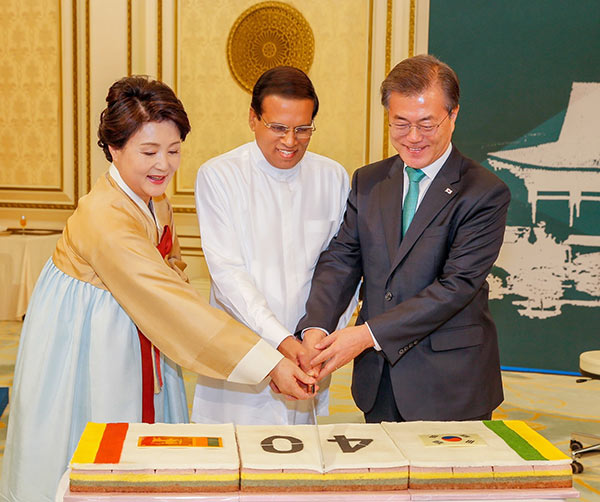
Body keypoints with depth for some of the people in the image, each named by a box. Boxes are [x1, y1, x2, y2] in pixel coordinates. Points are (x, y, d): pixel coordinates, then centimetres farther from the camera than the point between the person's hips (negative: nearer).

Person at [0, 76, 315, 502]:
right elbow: (174, 303, -35)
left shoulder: (154, 201, -2)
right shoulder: (105, 219, -30)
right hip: (85, 341, -8)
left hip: (135, 337, 8)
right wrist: (269, 363, -37)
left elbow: (171, 266, 16)